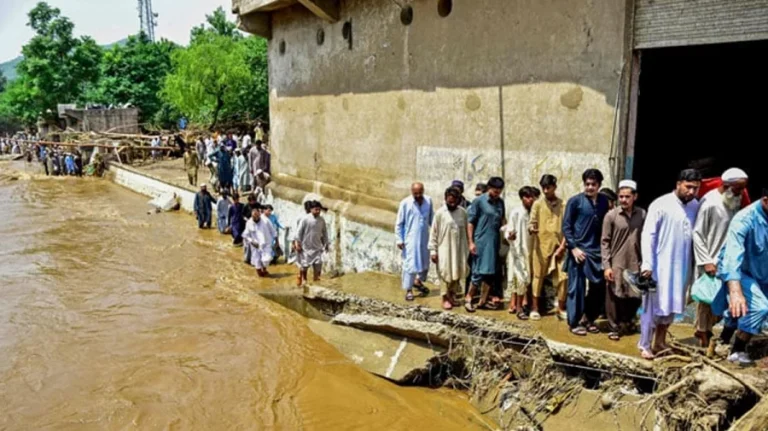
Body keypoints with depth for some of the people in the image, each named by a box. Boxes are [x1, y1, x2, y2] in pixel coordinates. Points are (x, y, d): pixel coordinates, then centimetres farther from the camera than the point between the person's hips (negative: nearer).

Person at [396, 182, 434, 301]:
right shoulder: (405, 203, -11)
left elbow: (432, 219, 11)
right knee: (410, 264, -4)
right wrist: (399, 240, -8)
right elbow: (399, 223, -5)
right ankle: (408, 290, 8)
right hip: (410, 239, -4)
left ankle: (418, 281, 41)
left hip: (424, 238, 4)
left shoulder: (428, 201, -2)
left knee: (425, 262, 17)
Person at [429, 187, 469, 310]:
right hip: (444, 249, -3)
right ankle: (445, 298, 12)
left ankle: (453, 295, 27)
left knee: (457, 273, 11)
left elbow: (466, 230, 8)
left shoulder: (463, 212, 0)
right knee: (445, 274, 2)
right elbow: (433, 233, -7)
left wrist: (467, 247, 9)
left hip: (459, 249, 3)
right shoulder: (440, 213, -9)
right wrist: (433, 250, -9)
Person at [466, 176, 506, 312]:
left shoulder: (500, 202, 10)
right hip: (481, 241, -6)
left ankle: (483, 301, 17)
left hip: (495, 242, 6)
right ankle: (468, 298, 9)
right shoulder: (478, 201, -7)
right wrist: (471, 242, -11)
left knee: (490, 272, 7)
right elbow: (470, 222, -6)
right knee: (479, 271, -6)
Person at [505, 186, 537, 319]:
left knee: (524, 279, 10)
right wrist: (510, 236, -34)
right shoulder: (516, 213, -10)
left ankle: (513, 305, 19)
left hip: (529, 251, 6)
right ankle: (519, 308, 2)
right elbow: (508, 231, -14)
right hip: (518, 251, -6)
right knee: (521, 278, -8)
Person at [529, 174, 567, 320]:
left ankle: (561, 309, 11)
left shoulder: (563, 205, 5)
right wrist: (531, 228, -26)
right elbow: (532, 223, -1)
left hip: (558, 247, 1)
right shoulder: (537, 204, 4)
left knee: (562, 277, -1)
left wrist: (562, 246, -5)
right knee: (538, 277, 3)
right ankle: (535, 308, 12)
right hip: (541, 246, -1)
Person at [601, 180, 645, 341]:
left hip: (635, 263, 2)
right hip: (616, 263, -2)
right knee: (614, 297, 4)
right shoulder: (611, 215, -4)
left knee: (635, 296, 10)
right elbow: (605, 242, -3)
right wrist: (606, 265, -8)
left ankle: (627, 323, 32)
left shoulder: (642, 214, 2)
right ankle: (613, 328, 18)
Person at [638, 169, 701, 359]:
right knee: (653, 306, 4)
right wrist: (647, 264, -16)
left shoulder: (696, 206, 2)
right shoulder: (661, 205, -11)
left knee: (671, 306, 14)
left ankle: (660, 342, 29)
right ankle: (645, 345, 15)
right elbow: (648, 235, -12)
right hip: (659, 265, -5)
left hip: (682, 266, 5)